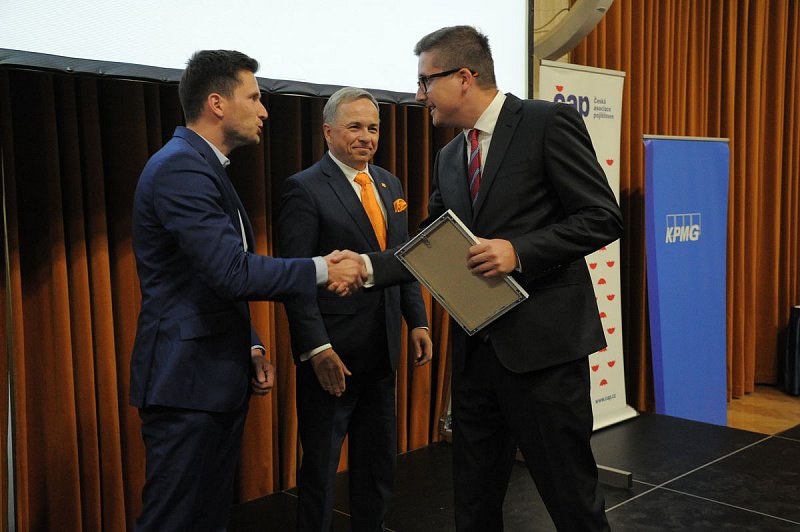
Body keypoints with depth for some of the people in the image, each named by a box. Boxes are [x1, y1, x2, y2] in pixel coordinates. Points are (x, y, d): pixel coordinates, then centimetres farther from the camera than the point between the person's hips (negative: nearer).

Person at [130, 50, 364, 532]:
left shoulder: (204, 167, 16)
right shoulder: (181, 168, -16)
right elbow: (233, 273, -25)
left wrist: (250, 347, 13)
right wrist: (322, 271, -16)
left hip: (220, 376, 10)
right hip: (188, 380, -10)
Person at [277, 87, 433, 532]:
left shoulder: (390, 184, 11)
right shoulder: (305, 189, -10)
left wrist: (418, 322, 7)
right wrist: (318, 349, -21)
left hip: (382, 351, 7)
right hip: (332, 355, -7)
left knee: (380, 462, 16)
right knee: (321, 466, 8)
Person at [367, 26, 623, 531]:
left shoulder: (548, 123, -7)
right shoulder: (450, 157, 15)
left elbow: (603, 217, -11)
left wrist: (518, 251, -21)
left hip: (542, 342, -7)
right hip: (477, 349, 7)